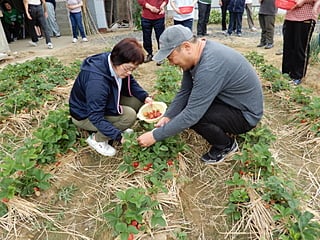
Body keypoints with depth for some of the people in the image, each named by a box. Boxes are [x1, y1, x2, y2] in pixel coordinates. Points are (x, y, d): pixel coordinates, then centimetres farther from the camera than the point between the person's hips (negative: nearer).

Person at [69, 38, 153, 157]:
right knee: (129, 115, -27)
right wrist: (119, 136, -36)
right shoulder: (96, 81, -38)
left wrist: (145, 96, -17)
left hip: (105, 103, 8)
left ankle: (115, 128, 10)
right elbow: (95, 117, -34)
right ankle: (97, 139, -6)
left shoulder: (115, 64, -15)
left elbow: (131, 83, 1)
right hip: (85, 115, -8)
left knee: (137, 99, -8)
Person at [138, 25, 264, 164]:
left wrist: (155, 136, -25)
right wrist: (167, 117, -10)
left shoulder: (210, 67, -34)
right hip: (230, 101, 9)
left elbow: (191, 115, -33)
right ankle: (223, 130, 15)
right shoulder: (195, 55, -5)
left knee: (194, 115, -27)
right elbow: (184, 92, 1)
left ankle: (226, 145, 1)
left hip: (246, 114, -8)